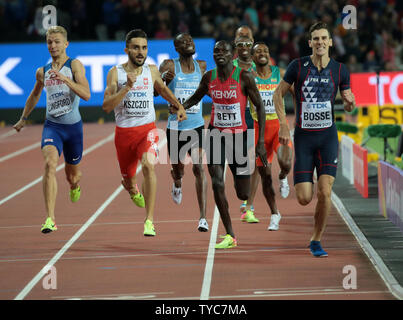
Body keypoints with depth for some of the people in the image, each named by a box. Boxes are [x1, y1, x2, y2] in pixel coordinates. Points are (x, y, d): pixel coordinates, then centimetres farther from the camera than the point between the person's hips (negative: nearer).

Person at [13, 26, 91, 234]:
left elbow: (86, 94, -18)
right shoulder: (42, 72, 7)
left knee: (72, 175, 15)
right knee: (50, 164, -26)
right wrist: (23, 119, 34)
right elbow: (35, 95, 28)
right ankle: (50, 219, -32)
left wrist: (65, 79, -28)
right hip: (52, 125, 1)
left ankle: (75, 185, 58)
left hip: (73, 125, -1)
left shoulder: (74, 65, -5)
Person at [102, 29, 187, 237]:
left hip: (147, 129, 0)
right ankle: (133, 190, 55)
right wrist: (127, 87, -25)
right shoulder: (116, 73, -6)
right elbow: (106, 106, -16)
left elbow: (162, 89, 25)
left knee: (148, 165, -27)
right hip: (124, 132, 0)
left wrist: (179, 106, 19)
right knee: (127, 178, 14)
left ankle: (149, 220, -26)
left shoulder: (152, 71, 3)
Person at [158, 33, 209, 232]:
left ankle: (203, 217, -17)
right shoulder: (170, 66, -5)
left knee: (198, 167, -15)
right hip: (175, 127, -1)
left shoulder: (201, 66, 6)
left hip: (196, 126, 1)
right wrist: (162, 79, -31)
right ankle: (177, 185, 54)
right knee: (178, 170, 13)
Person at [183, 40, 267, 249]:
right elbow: (195, 98, 19)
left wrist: (261, 142, -10)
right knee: (217, 183, -16)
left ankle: (239, 178, 44)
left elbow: (260, 107, -6)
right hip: (216, 133, 2)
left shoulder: (244, 77, -11)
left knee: (243, 195, 3)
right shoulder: (209, 77, 0)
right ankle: (230, 236, -7)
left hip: (238, 135, -2)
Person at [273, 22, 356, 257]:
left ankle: (316, 241, 5)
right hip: (303, 136, 0)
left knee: (325, 192, -14)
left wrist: (350, 103, -15)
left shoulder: (340, 70, 1)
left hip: (328, 135, 0)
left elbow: (348, 103, 10)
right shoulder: (298, 66, -3)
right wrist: (283, 125, -5)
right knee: (304, 198, -5)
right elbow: (278, 94, 6)